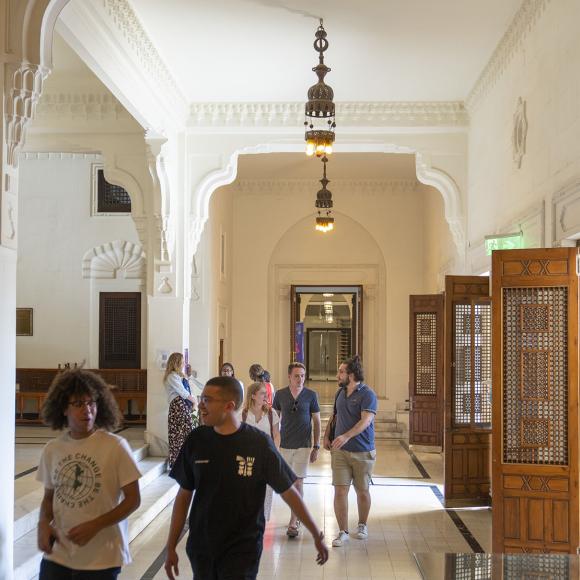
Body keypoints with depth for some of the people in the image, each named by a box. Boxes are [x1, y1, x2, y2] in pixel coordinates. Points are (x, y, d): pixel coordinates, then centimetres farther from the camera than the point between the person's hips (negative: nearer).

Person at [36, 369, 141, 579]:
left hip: (101, 558, -3)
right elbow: (49, 496, 13)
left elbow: (133, 499, -9)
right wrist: (43, 523, -6)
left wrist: (94, 526, -17)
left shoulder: (115, 446, -12)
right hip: (57, 554, 3)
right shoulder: (52, 449, 1)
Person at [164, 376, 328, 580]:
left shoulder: (258, 443, -13)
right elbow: (184, 495, 4)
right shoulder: (196, 440, -5)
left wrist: (316, 535, -1)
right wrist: (171, 547, 4)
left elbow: (289, 492, -5)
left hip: (243, 550, -3)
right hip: (200, 548, 3)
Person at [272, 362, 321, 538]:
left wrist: (316, 446, 0)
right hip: (284, 445, 3)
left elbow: (317, 421, 3)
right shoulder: (280, 395, 1)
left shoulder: (311, 395, -3)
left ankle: (293, 522, -4)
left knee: (298, 482, -6)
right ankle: (298, 514, 28)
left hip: (303, 446, -3)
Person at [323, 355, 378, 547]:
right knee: (340, 490, -3)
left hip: (362, 452, -5)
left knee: (362, 491, 10)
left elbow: (366, 420, -24)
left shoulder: (367, 394, -12)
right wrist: (326, 436, 8)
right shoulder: (341, 393, 9)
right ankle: (343, 532, 4)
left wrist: (346, 436, -36)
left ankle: (362, 525, 32)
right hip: (340, 451, 5)